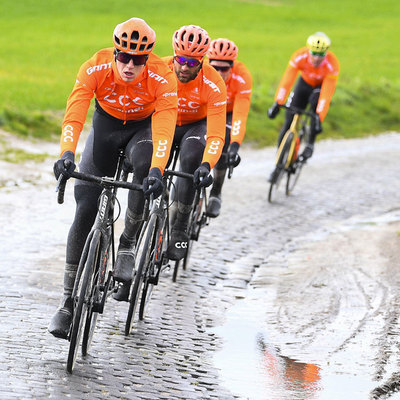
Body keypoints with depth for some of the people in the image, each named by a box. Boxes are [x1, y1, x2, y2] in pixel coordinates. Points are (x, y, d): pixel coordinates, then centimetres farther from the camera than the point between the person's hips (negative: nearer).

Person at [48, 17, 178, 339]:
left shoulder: (162, 79, -31)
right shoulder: (96, 68, -29)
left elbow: (164, 128, -39)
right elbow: (74, 115, -37)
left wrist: (156, 170, -54)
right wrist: (67, 155, -52)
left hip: (144, 126, -1)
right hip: (106, 123, 1)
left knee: (143, 165, -37)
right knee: (85, 207, -11)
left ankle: (128, 243, -15)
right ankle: (68, 301, -6)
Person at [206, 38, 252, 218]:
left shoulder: (242, 77, -36)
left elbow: (240, 115, -42)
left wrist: (235, 145, -54)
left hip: (229, 111, -1)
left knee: (222, 150, -20)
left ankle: (216, 194, 2)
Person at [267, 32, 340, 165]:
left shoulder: (332, 64, -35)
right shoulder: (299, 56, -32)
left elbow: (326, 94, -39)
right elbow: (287, 80, -36)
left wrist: (319, 118, -47)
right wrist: (277, 103, -47)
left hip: (324, 85, -2)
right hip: (305, 83, 2)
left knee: (315, 101, -35)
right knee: (289, 120, -8)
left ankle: (310, 143, -20)